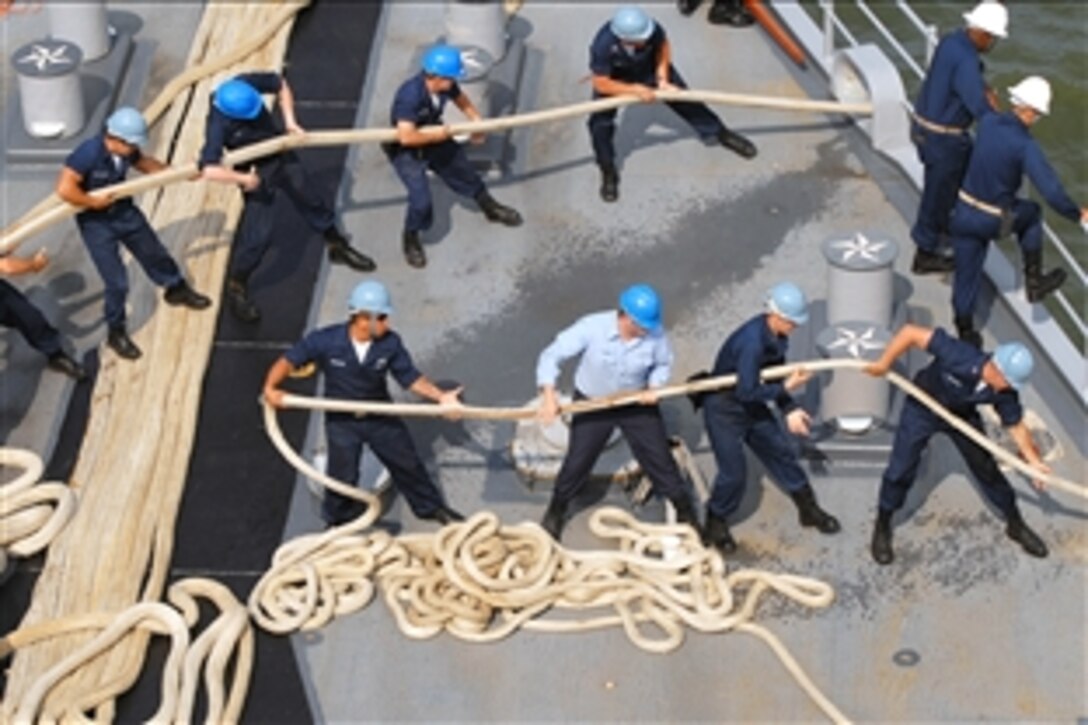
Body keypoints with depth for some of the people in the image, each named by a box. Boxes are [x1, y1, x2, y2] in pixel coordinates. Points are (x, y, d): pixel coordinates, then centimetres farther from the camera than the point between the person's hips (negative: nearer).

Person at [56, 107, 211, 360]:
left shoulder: (126, 150, -12)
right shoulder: (89, 153, -34)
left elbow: (144, 162, 10)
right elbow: (65, 189, -38)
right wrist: (93, 202, -26)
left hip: (124, 211, 7)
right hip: (96, 222, -7)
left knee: (154, 252, 24)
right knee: (116, 282, -4)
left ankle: (177, 289, 53)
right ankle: (116, 333, 18)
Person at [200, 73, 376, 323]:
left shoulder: (245, 85, -22)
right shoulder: (218, 125, -35)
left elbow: (280, 84, -2)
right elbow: (209, 170, -44)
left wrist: (289, 120, -10)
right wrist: (244, 179, -32)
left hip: (282, 153, 6)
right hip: (257, 172, -6)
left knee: (310, 200, 23)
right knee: (258, 233, -7)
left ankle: (338, 246, 48)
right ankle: (236, 288, 16)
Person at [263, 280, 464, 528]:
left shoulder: (390, 343, -18)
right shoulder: (326, 341, -24)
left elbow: (410, 377, -10)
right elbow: (289, 360, -18)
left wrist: (440, 396, -21)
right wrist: (271, 387, -32)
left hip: (380, 416, 2)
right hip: (342, 421, -2)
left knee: (407, 463, 13)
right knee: (343, 476, 4)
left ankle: (431, 507, 37)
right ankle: (338, 520, 34)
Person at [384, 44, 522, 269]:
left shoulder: (446, 85, -19)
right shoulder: (410, 95, -40)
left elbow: (461, 99, 6)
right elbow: (406, 137, -45)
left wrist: (477, 121, -5)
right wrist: (438, 134, -31)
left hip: (433, 136, 7)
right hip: (405, 150, -7)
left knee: (462, 169, 23)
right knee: (421, 199, -15)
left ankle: (490, 207, 51)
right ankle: (411, 240, 15)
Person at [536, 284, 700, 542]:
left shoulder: (655, 335, -23)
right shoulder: (592, 327, -30)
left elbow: (663, 363, -1)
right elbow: (552, 355, -23)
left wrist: (654, 386, -20)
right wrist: (549, 395, -33)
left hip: (637, 404, 1)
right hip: (592, 403, -1)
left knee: (660, 459, 5)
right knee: (577, 462, 7)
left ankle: (686, 512, 26)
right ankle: (555, 512, 33)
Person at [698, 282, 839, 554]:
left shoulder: (777, 335, -9)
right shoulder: (752, 342, -36)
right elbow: (746, 392, -33)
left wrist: (789, 409, -8)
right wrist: (787, 388, -26)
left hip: (751, 405, 8)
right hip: (723, 408, -8)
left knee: (781, 452, 16)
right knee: (733, 473, -4)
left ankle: (809, 510, 33)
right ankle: (715, 526, 21)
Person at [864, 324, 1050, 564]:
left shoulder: (1005, 392, -27)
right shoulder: (959, 356, -42)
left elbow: (1016, 426, -11)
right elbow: (911, 332, -39)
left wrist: (1034, 461, -19)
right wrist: (884, 364, -32)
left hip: (962, 415, 3)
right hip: (922, 410, -3)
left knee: (986, 468, 9)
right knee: (901, 470, -3)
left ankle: (1016, 525, 30)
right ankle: (882, 528, 20)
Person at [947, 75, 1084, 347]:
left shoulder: (988, 122, -7)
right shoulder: (1026, 146, -24)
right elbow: (1051, 190, -26)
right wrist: (1077, 214, -12)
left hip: (963, 212, 4)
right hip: (993, 222, -4)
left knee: (966, 275, 17)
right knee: (1031, 213, 27)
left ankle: (965, 334, 28)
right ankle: (1034, 280, 31)